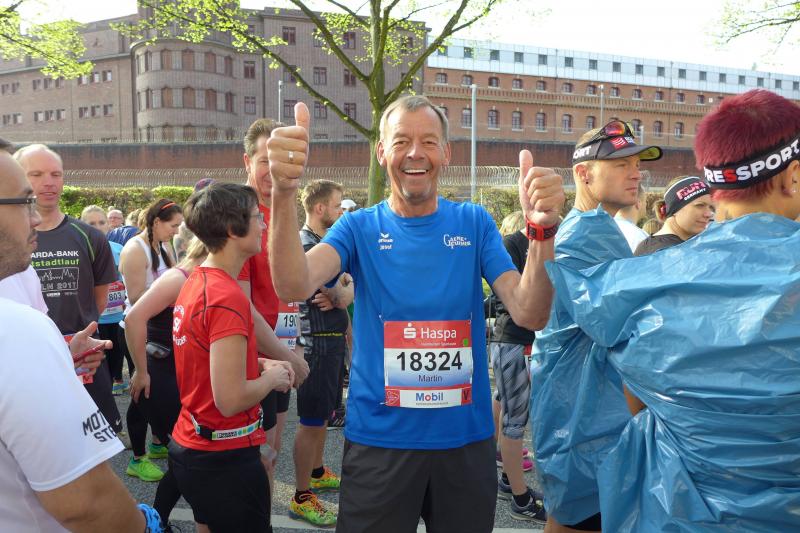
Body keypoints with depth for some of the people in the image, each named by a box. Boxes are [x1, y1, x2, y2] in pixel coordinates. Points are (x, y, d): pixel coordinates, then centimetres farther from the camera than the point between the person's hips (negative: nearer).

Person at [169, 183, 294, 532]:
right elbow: (231, 400, -27)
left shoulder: (195, 282, 3)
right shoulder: (229, 297, -25)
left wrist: (258, 364, 8)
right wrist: (271, 377, -10)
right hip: (224, 461, -9)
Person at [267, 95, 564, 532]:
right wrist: (285, 192, -38)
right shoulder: (359, 228, -4)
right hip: (378, 438, -1)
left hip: (466, 436, 2)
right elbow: (294, 287, -22)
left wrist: (542, 230, -28)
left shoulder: (474, 223, -1)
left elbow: (529, 314, -11)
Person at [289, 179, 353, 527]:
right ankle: (302, 498, 8)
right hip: (317, 343, -9)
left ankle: (317, 473, 38)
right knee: (311, 420, -2)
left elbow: (349, 289, 8)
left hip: (333, 338, 10)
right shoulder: (305, 245, -17)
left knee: (324, 413, 21)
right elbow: (339, 292, -21)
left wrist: (340, 296, -13)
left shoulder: (326, 242, 13)